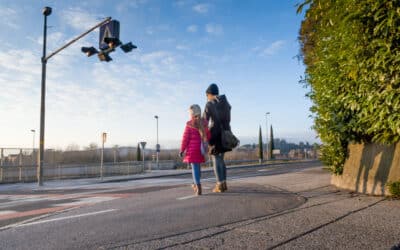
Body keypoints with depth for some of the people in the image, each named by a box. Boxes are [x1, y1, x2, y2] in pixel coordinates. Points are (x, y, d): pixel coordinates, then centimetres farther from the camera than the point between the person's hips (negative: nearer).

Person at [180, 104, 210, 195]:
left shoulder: (189, 124, -10)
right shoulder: (204, 123, 3)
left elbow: (185, 138, -9)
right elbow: (208, 136, 8)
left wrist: (182, 150, 0)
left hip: (192, 148, -5)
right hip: (201, 148, 5)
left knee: (195, 167, -2)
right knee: (197, 166, 20)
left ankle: (198, 187, -8)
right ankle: (196, 184, 35)